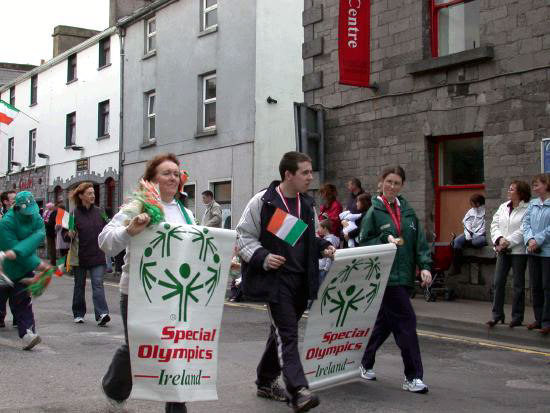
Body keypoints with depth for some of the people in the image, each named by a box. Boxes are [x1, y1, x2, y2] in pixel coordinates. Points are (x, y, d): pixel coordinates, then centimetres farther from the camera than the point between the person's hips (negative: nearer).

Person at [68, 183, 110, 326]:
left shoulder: (99, 212, 4)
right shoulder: (74, 214, -4)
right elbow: (67, 235, 0)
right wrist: (70, 235, -21)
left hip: (97, 256, 1)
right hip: (80, 256, -1)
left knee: (98, 284, -9)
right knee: (79, 285, 12)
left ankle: (102, 314, -16)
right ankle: (78, 314, 25)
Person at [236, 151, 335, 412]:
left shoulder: (307, 204, 12)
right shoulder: (262, 202, -8)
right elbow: (243, 236, -5)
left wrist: (323, 247, 6)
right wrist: (262, 257, -19)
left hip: (300, 280, 7)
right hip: (274, 277, -7)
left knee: (282, 331, 16)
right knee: (287, 334, -12)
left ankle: (266, 381, 31)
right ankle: (298, 391, -14)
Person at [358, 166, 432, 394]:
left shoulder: (407, 211, 11)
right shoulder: (374, 212, -4)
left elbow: (420, 240, 9)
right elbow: (364, 243, -4)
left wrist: (425, 266, -3)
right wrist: (386, 239, -18)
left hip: (404, 276, 6)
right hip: (385, 276, -6)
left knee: (385, 322, 15)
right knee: (406, 321, -9)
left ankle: (366, 363, 32)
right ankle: (413, 376, -1)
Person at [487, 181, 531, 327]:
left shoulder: (528, 209, -8)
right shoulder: (503, 207, 13)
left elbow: (523, 231, -15)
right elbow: (494, 225, 9)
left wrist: (508, 242, -16)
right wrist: (500, 239, -8)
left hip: (518, 251, -5)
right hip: (503, 251, 5)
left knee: (518, 285, 4)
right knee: (498, 282, 2)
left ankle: (517, 317, 12)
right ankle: (497, 314, 9)